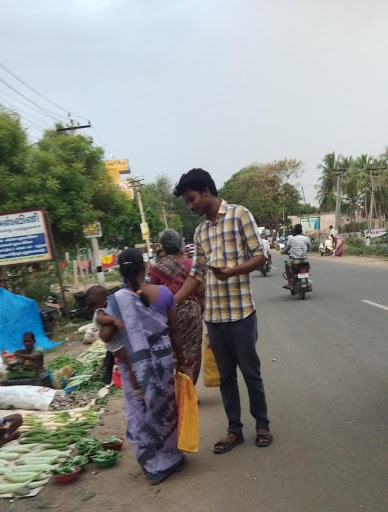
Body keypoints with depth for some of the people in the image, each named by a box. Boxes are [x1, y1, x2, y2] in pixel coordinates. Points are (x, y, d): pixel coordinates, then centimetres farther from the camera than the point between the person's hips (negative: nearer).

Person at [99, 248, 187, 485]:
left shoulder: (117, 299, -12)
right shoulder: (164, 293, -6)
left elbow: (106, 335, -12)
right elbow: (173, 331, -1)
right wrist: (181, 361, 9)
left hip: (135, 366, -2)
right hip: (162, 361, 2)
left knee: (141, 414, 12)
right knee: (165, 407, 18)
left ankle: (155, 467, 21)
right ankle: (172, 457, 33)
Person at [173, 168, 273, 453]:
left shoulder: (239, 215, -4)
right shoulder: (200, 232, 13)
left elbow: (260, 256, -8)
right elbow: (197, 275, 13)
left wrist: (232, 271, -25)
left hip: (241, 311, -5)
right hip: (213, 314, 6)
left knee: (251, 371, 8)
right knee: (225, 374, 12)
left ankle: (262, 424, 26)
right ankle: (234, 430, 25)